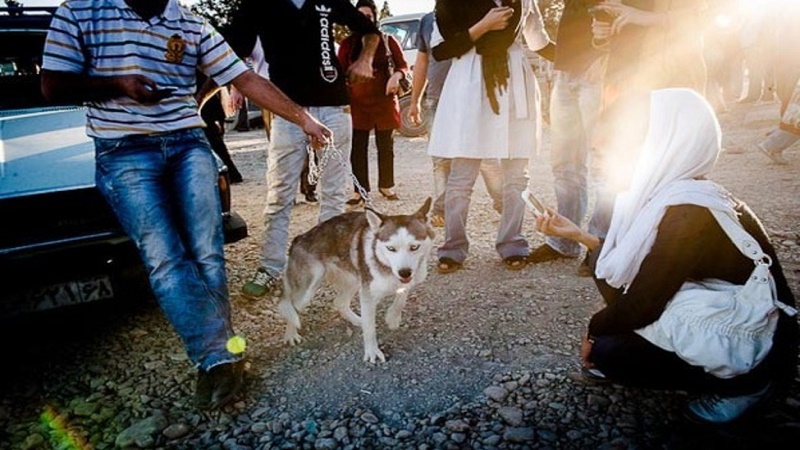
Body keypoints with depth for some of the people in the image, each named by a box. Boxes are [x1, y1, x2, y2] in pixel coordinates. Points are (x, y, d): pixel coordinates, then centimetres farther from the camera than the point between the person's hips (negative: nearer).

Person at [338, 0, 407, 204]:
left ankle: (386, 186, 23)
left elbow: (403, 66, 5)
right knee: (358, 148, 0)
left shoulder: (388, 40, 5)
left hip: (384, 101, 0)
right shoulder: (347, 43, 5)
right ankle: (360, 190, 8)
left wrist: (397, 75, -17)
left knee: (386, 146, 9)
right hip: (357, 103, 0)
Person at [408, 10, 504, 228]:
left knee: (486, 155, -1)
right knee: (442, 160, 5)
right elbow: (421, 62, 17)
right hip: (437, 101, 3)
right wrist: (415, 101, 16)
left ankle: (503, 203, 13)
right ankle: (440, 210, 11)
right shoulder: (428, 20, 13)